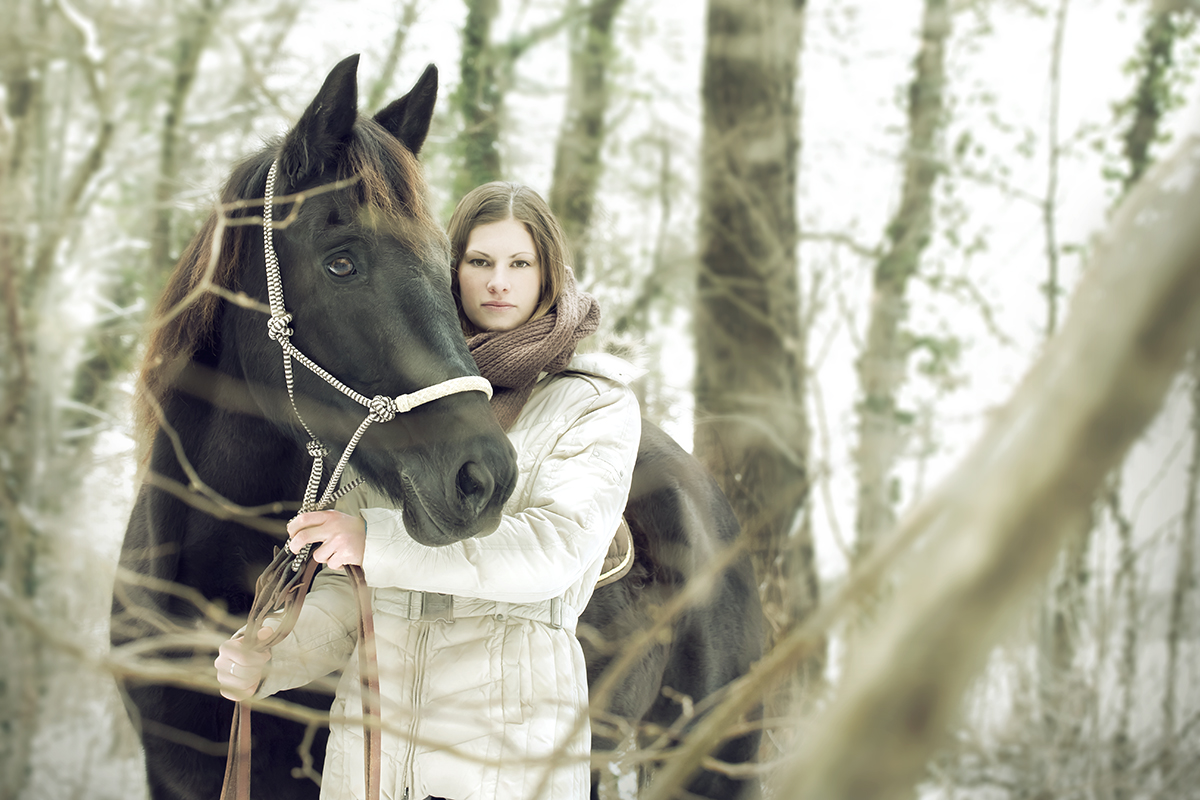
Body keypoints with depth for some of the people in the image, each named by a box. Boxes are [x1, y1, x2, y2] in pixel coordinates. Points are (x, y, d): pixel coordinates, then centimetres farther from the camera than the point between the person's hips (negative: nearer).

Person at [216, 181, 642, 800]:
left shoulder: (596, 404, 0)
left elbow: (558, 547, -17)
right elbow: (345, 592, 12)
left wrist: (377, 541, -22)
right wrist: (266, 659, -8)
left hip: (514, 748, -3)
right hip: (371, 736, 4)